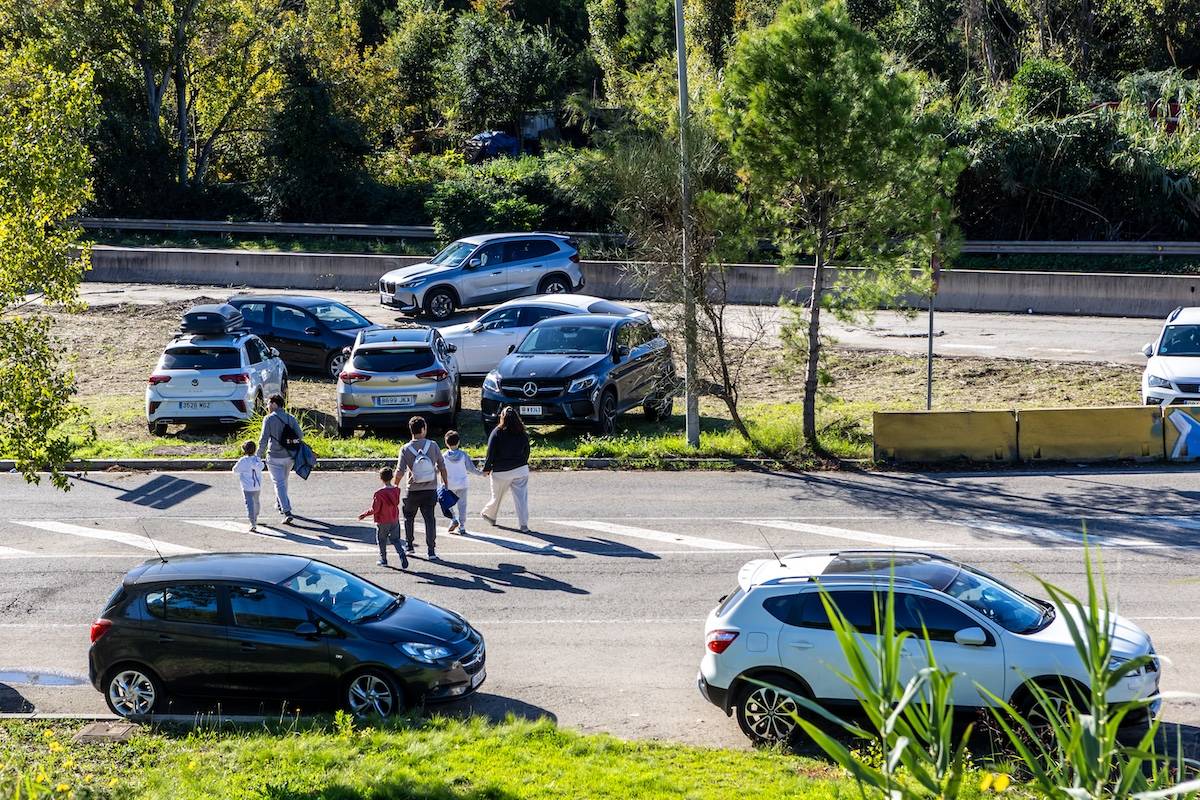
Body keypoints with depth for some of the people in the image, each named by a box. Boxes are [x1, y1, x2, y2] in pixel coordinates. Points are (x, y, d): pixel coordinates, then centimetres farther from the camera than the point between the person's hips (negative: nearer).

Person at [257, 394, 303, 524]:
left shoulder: (269, 419, -11)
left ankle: (287, 512, -13)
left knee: (279, 484, -3)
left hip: (274, 457, -5)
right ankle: (280, 504, 42)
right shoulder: (291, 418, 1)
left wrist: (260, 453, -4)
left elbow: (264, 439, -15)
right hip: (289, 457, 5)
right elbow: (300, 436, -5)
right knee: (284, 480, 25)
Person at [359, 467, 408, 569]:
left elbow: (374, 509, -17)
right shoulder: (396, 491, -5)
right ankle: (402, 556, -10)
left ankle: (383, 560, 22)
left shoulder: (379, 493, -20)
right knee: (395, 540, 10)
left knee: (381, 541, 14)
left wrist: (364, 514, -2)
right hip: (395, 520, 4)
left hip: (382, 522, -4)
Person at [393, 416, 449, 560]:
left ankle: (408, 545, 29)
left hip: (412, 491, -1)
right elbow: (442, 467, 1)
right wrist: (445, 483, 14)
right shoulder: (433, 446, -5)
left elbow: (399, 472, -11)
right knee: (430, 519, 4)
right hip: (430, 490, 1)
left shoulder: (405, 449, -9)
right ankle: (431, 550, -1)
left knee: (409, 517, 20)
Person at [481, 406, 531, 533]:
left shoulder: (497, 433, -13)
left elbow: (491, 454, -10)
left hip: (501, 472, -2)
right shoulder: (522, 434, -2)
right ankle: (523, 525, -2)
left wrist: (486, 469, 2)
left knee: (497, 496, 17)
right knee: (521, 497, 2)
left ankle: (489, 515, 40)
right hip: (521, 470, 2)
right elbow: (527, 452, 8)